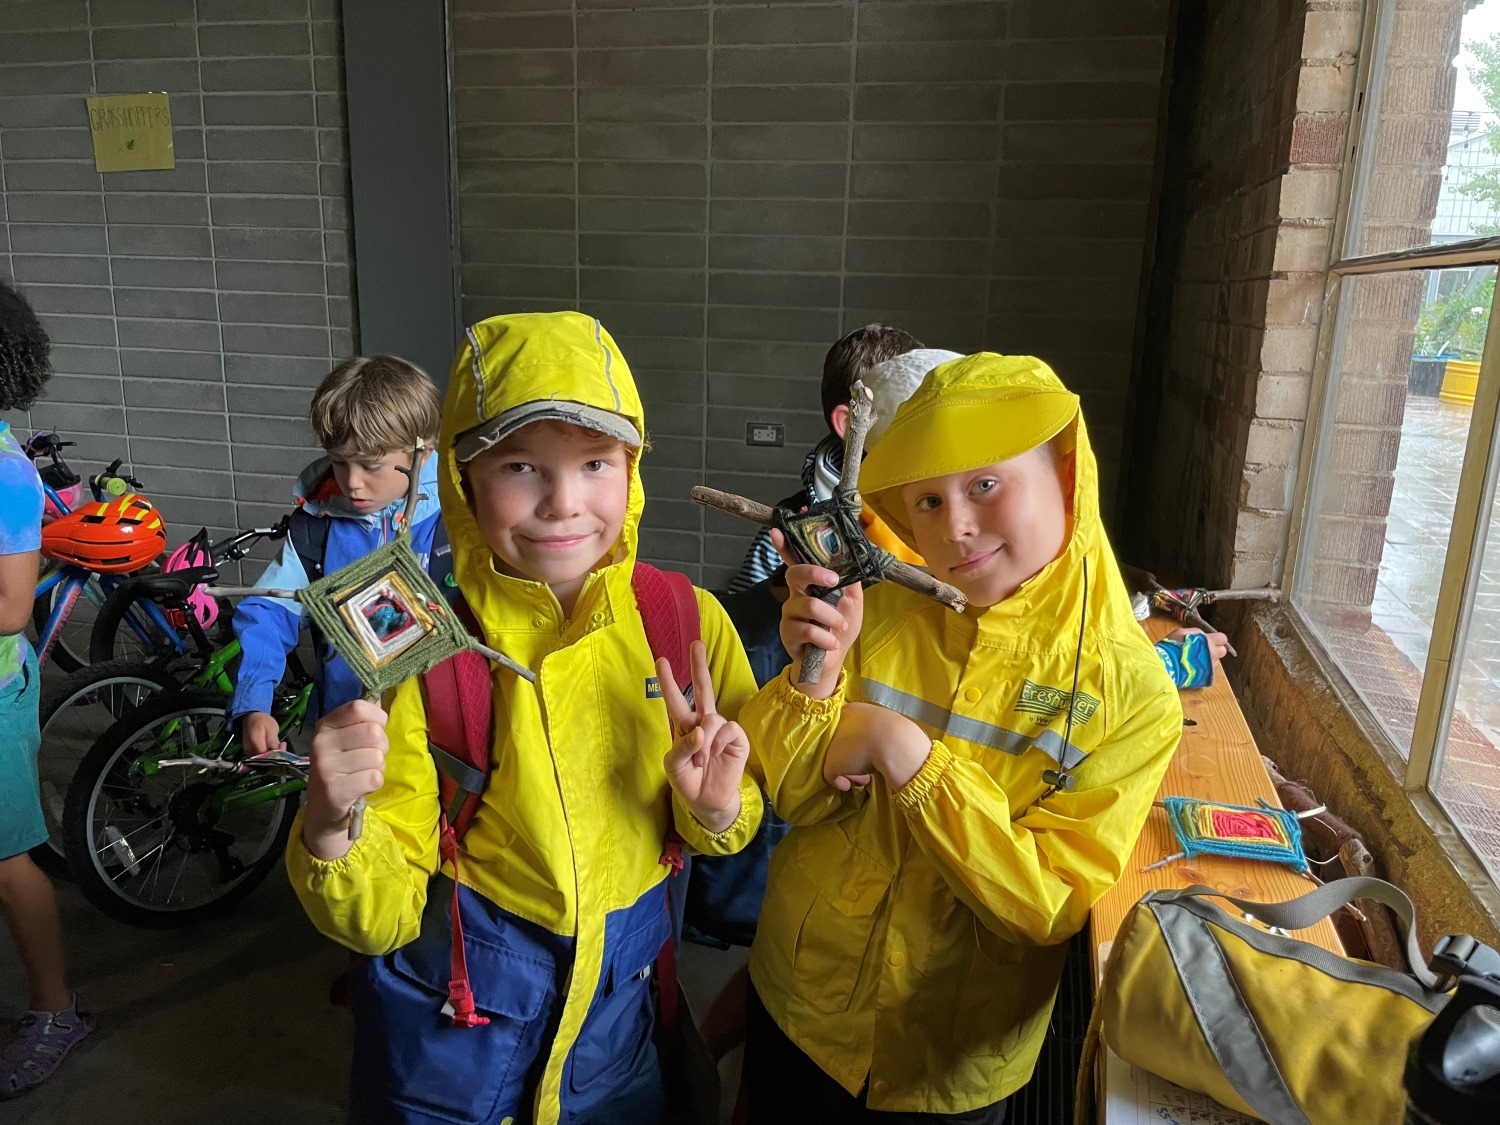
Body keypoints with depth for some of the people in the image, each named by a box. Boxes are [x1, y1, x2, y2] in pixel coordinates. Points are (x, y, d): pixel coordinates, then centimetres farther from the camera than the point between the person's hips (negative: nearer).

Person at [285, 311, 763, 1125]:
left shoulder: (690, 621, -14)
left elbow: (736, 823, 1)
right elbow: (382, 918, -16)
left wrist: (714, 810, -21)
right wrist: (330, 828, -35)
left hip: (616, 1022, 2)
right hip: (452, 1034, -2)